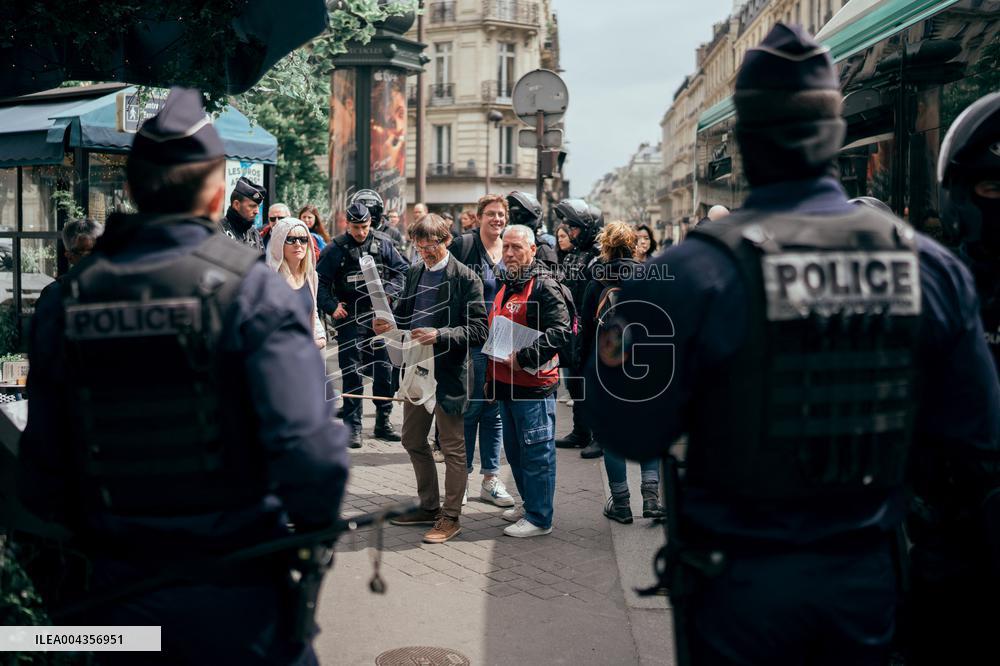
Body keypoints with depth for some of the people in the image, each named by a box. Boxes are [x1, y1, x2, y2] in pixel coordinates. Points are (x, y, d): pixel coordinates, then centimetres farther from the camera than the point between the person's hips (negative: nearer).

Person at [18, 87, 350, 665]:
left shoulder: (66, 300, -2)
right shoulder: (251, 289, -15)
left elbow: (42, 471, 2)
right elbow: (308, 449, -25)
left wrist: (90, 539, 16)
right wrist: (316, 526, -7)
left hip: (118, 590, 4)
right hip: (235, 588, -4)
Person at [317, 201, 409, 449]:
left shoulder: (383, 243, 4)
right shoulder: (335, 249, -2)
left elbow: (401, 270, 8)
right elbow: (320, 281, 1)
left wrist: (388, 292, -7)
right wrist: (331, 307, -9)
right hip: (350, 318, -2)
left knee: (385, 368, 7)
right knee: (351, 372, 0)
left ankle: (383, 422, 20)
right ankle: (353, 427, 7)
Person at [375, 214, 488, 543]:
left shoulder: (465, 278, -11)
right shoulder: (414, 273, 10)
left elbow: (478, 331, -15)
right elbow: (403, 315, 19)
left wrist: (439, 335, -27)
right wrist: (387, 325, -3)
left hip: (448, 372, -7)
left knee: (452, 447, 4)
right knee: (413, 441, 16)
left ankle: (451, 517, 15)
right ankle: (429, 507, 31)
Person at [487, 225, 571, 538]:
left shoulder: (544, 286, -12)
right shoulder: (505, 286, 17)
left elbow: (560, 332, -21)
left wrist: (523, 357, -24)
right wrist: (492, 375, 22)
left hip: (534, 383, -9)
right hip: (506, 383, 9)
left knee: (536, 453, -2)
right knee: (514, 450, 18)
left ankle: (539, 518, 6)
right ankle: (529, 503, 33)